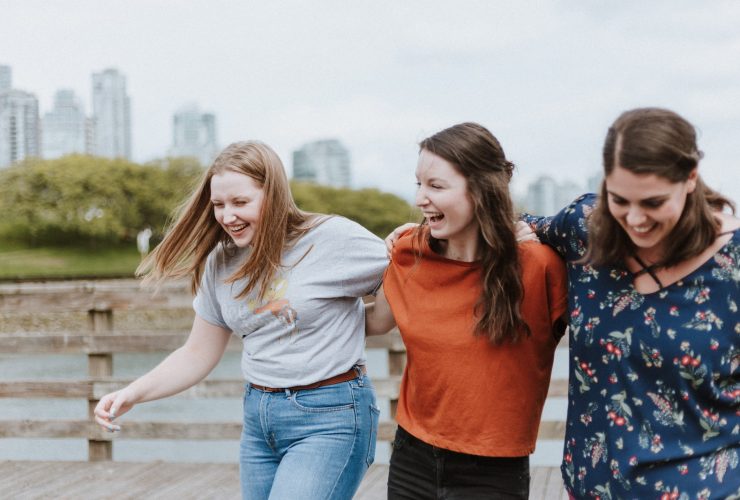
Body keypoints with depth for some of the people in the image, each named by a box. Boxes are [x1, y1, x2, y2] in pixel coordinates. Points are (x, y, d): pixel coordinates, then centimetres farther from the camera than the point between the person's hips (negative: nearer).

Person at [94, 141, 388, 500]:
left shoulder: (332, 238, -12)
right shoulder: (221, 263, 5)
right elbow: (197, 356, 11)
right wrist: (133, 394, -1)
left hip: (329, 419, -6)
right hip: (258, 419, 6)